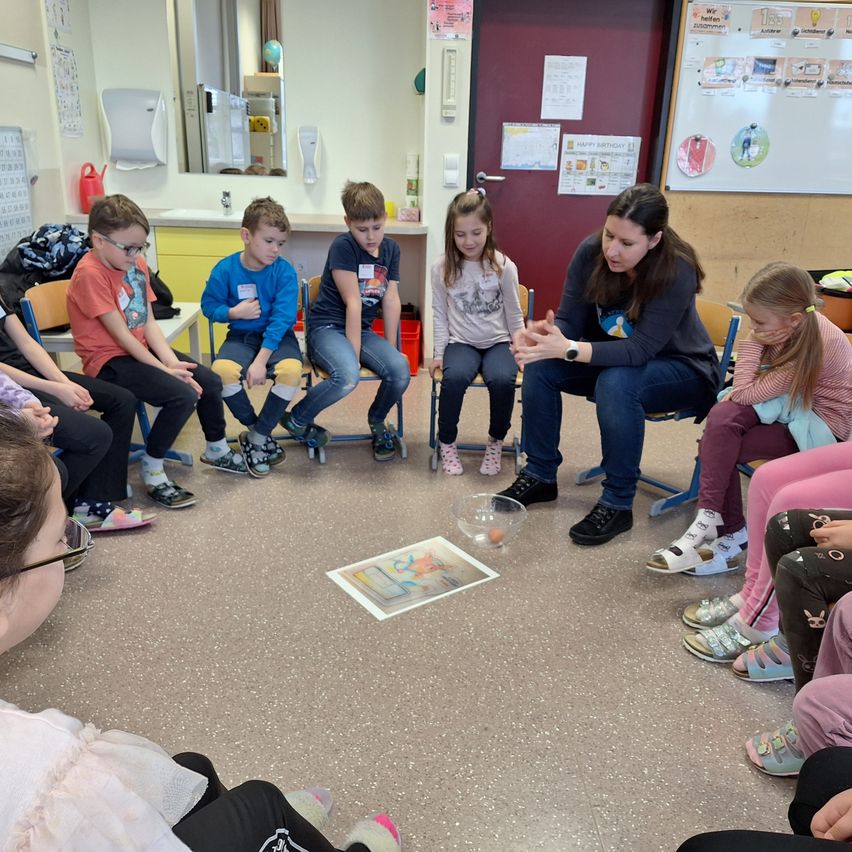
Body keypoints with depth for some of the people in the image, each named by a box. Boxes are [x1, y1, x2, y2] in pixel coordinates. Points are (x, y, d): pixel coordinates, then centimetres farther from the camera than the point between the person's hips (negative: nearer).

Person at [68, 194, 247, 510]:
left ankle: (217, 450, 25)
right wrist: (164, 369, -20)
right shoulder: (90, 273, -20)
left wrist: (172, 361, -13)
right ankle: (152, 471, -7)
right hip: (109, 360, -8)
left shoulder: (136, 263, 3)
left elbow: (148, 322, 1)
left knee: (209, 381, 1)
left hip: (141, 349, 8)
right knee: (183, 395, -25)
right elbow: (120, 334, -21)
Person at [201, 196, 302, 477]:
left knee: (291, 371, -33)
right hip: (241, 335, 1)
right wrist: (234, 312, -16)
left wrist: (261, 361, -25)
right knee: (221, 371, -31)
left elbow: (282, 319, -17)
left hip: (277, 336, -1)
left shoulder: (284, 272, -11)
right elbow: (209, 306, 6)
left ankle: (256, 439, -11)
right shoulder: (225, 269, -6)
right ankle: (257, 430, -5)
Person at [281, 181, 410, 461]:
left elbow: (391, 301, 3)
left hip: (363, 330, 6)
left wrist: (391, 350, -1)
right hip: (328, 328, -6)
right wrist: (355, 355, -17)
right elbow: (353, 302, -17)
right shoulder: (343, 247, -12)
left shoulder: (391, 248, 7)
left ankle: (377, 420, 10)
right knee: (347, 377, -35)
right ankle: (296, 420, -6)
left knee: (401, 370, -22)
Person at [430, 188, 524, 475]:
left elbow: (514, 316, 3)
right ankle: (447, 442, -7)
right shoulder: (442, 267, -3)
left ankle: (496, 442, -3)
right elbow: (440, 314, 3)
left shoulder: (504, 267, -5)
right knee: (455, 377, -32)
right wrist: (439, 353, -2)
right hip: (461, 342, 0)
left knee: (503, 379, -31)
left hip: (498, 342, 0)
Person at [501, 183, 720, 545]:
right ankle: (540, 475, -2)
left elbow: (641, 349, -33)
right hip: (613, 357, 5)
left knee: (616, 383, -36)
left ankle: (618, 504, -20)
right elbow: (569, 321, -13)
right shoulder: (591, 252, -16)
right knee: (540, 366, -17)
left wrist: (569, 350, -44)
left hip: (682, 368, -5)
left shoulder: (677, 270, -29)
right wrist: (542, 333, -37)